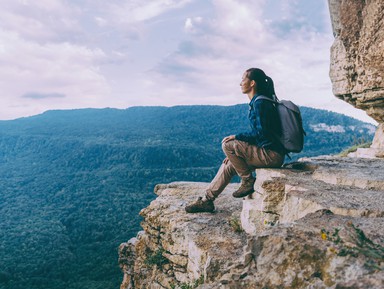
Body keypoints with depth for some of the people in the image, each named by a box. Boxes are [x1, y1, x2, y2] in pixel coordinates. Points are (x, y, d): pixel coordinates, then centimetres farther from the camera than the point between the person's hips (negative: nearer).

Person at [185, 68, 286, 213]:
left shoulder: (260, 103, -15)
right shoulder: (256, 102, 15)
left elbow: (261, 133, -22)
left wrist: (236, 137, -14)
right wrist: (236, 153, 14)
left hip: (272, 155, -10)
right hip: (267, 152, 10)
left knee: (228, 145, -18)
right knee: (228, 164, 9)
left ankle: (248, 182, -4)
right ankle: (207, 200, 15)